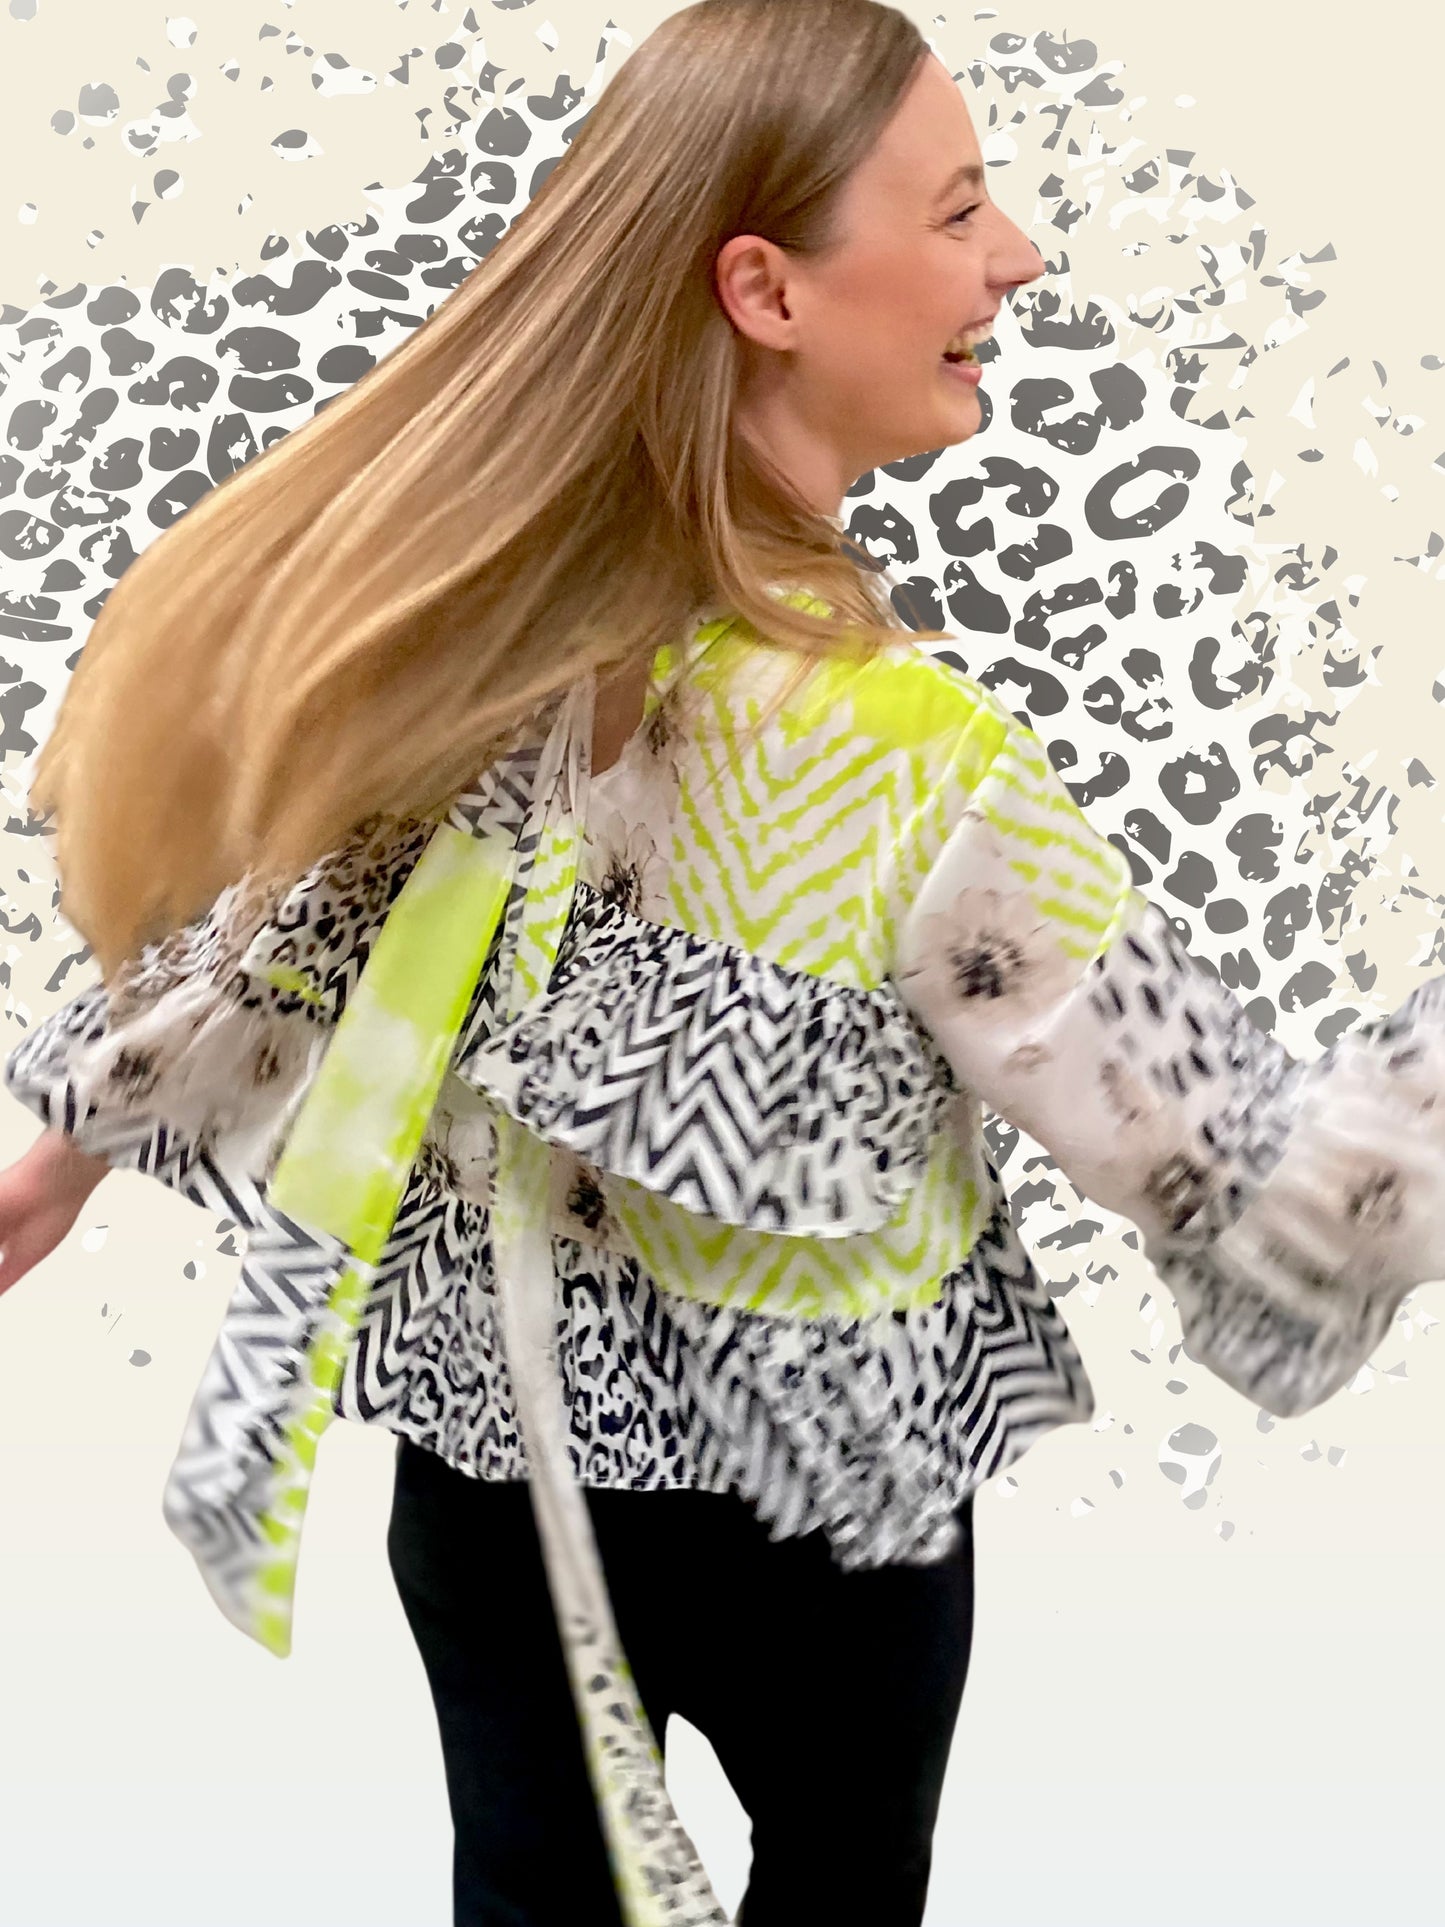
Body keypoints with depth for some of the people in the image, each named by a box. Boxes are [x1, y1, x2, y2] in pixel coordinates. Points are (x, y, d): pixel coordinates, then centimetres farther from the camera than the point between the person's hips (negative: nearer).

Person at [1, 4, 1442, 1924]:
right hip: (795, 1498, -4)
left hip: (502, 1433, 5)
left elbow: (264, 922, -1)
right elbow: (1256, 1192, -24)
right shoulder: (913, 771, -31)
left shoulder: (469, 597, -14)